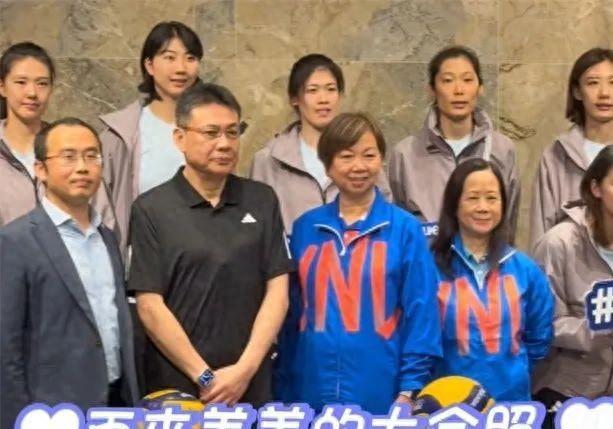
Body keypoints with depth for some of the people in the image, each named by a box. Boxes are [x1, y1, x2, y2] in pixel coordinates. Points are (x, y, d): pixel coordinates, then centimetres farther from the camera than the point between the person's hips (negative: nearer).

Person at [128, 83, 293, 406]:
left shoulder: (262, 201, 4)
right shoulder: (151, 209, -4)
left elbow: (277, 291, 0)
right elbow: (149, 306, -7)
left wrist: (245, 369, -9)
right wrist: (204, 377, -10)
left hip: (251, 386, 2)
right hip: (176, 386, -2)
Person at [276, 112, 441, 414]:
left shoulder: (405, 229, -2)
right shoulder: (304, 228, 5)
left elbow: (421, 314, -3)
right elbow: (290, 314, 8)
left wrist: (410, 390, -8)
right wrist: (283, 390, 7)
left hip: (381, 396, -2)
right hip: (312, 395, 2)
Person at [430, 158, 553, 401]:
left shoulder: (525, 269, 4)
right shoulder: (432, 266, -7)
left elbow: (538, 341, 13)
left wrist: (510, 372, 8)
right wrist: (457, 372, 1)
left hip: (511, 400, 3)